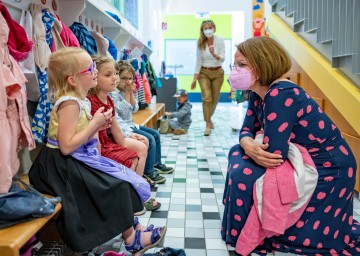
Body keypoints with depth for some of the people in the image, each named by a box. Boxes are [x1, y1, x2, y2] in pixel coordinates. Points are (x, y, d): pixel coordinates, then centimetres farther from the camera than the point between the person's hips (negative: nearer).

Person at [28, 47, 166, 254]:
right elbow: (66, 146, -27)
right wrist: (94, 123, -22)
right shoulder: (69, 103, -22)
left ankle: (130, 224, 22)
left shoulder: (80, 99, 7)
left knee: (121, 178, 10)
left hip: (80, 159, 10)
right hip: (65, 165, -10)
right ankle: (131, 238, 5)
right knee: (118, 185, -12)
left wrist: (97, 127, -2)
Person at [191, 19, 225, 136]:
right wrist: (194, 78, -7)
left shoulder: (220, 40, -10)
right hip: (204, 72, -1)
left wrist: (214, 55, -37)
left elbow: (223, 59, -15)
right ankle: (208, 124, -7)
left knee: (214, 99, 10)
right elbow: (198, 61, -4)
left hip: (217, 72, 1)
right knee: (206, 98, -16)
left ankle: (208, 118, 36)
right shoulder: (200, 42, -7)